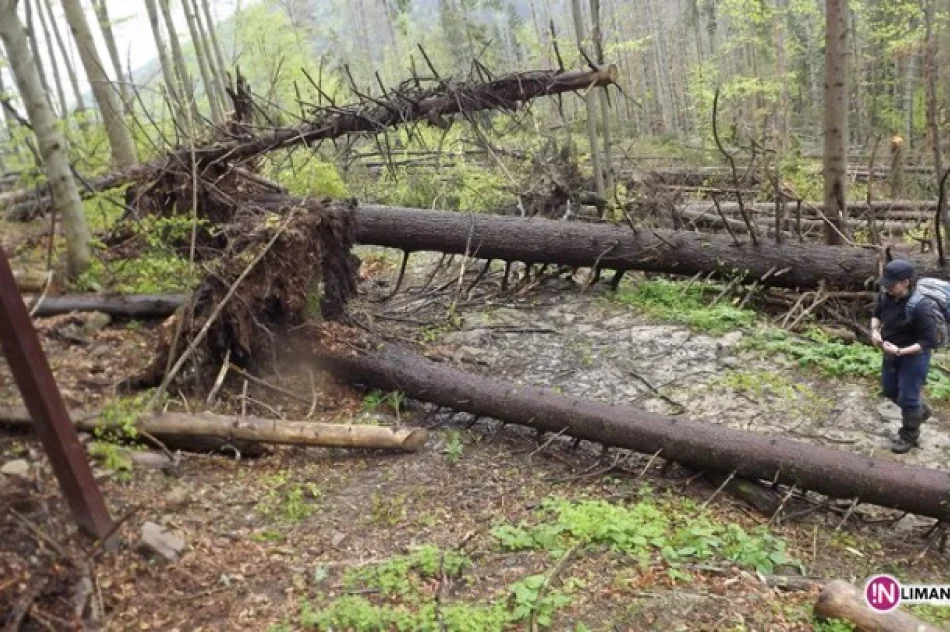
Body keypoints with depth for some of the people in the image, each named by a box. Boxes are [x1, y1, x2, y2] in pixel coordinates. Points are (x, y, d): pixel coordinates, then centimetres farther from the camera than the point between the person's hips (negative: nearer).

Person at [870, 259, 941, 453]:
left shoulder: (921, 307, -32)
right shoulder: (886, 296, -13)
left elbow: (929, 342, -26)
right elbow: (877, 315, 9)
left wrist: (900, 351, -32)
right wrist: (875, 330, -11)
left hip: (914, 356, -7)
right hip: (892, 353, 7)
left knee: (908, 397, 5)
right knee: (889, 390, 23)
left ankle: (909, 437, 28)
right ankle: (921, 411, 50)